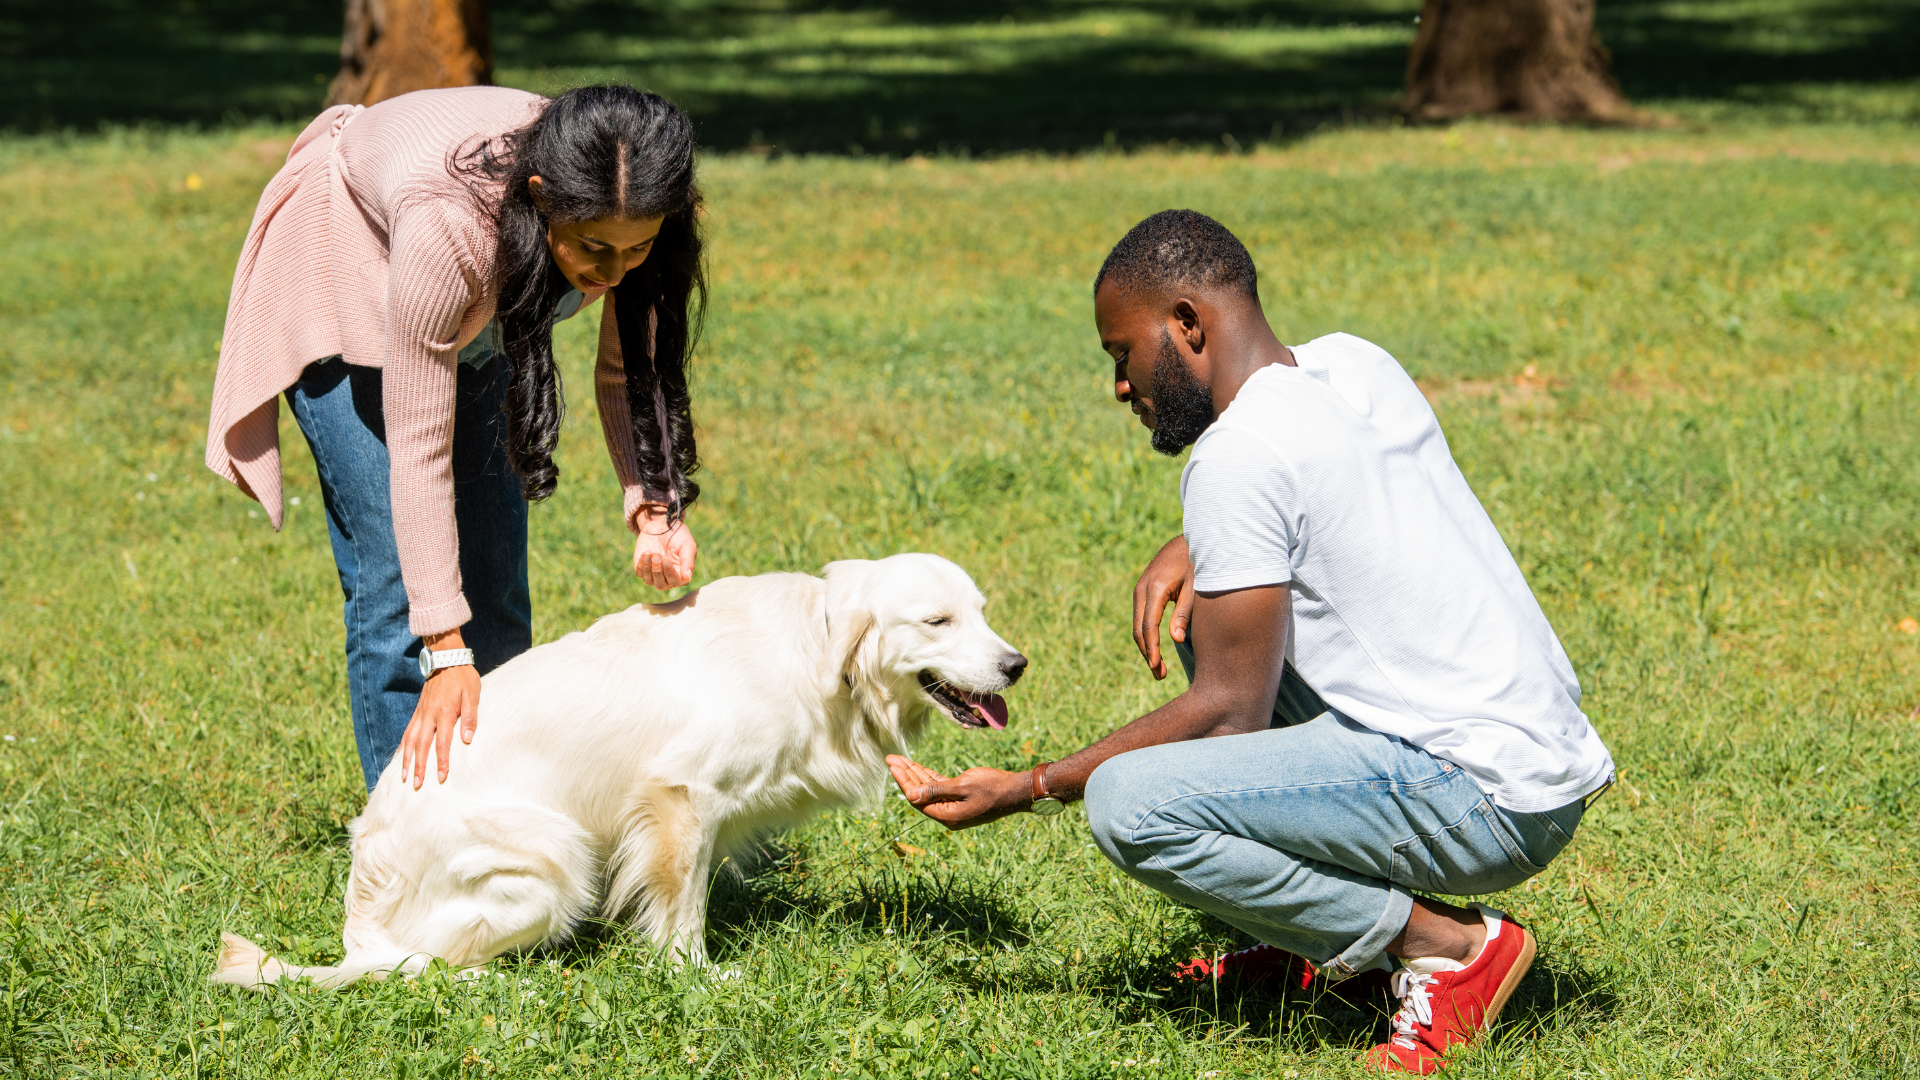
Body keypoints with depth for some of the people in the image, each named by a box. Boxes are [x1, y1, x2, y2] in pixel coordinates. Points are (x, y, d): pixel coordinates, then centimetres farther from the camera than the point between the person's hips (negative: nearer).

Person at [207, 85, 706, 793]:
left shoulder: (632, 211, -31)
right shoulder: (447, 225, -45)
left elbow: (628, 369, -14)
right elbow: (419, 450, -38)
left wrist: (653, 507, -32)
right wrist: (446, 652, -38)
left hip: (477, 307, 5)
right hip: (348, 285, -5)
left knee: (496, 580, 2)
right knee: (397, 579, -14)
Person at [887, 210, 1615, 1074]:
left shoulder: (1239, 454, -15)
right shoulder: (1354, 365, 10)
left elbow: (1230, 716, -14)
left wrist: (1025, 791, -6)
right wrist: (1189, 548, 12)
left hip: (1483, 805, -10)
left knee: (1127, 803, -20)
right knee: (1205, 607, 23)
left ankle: (1444, 944, -9)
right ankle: (1336, 941, 19)